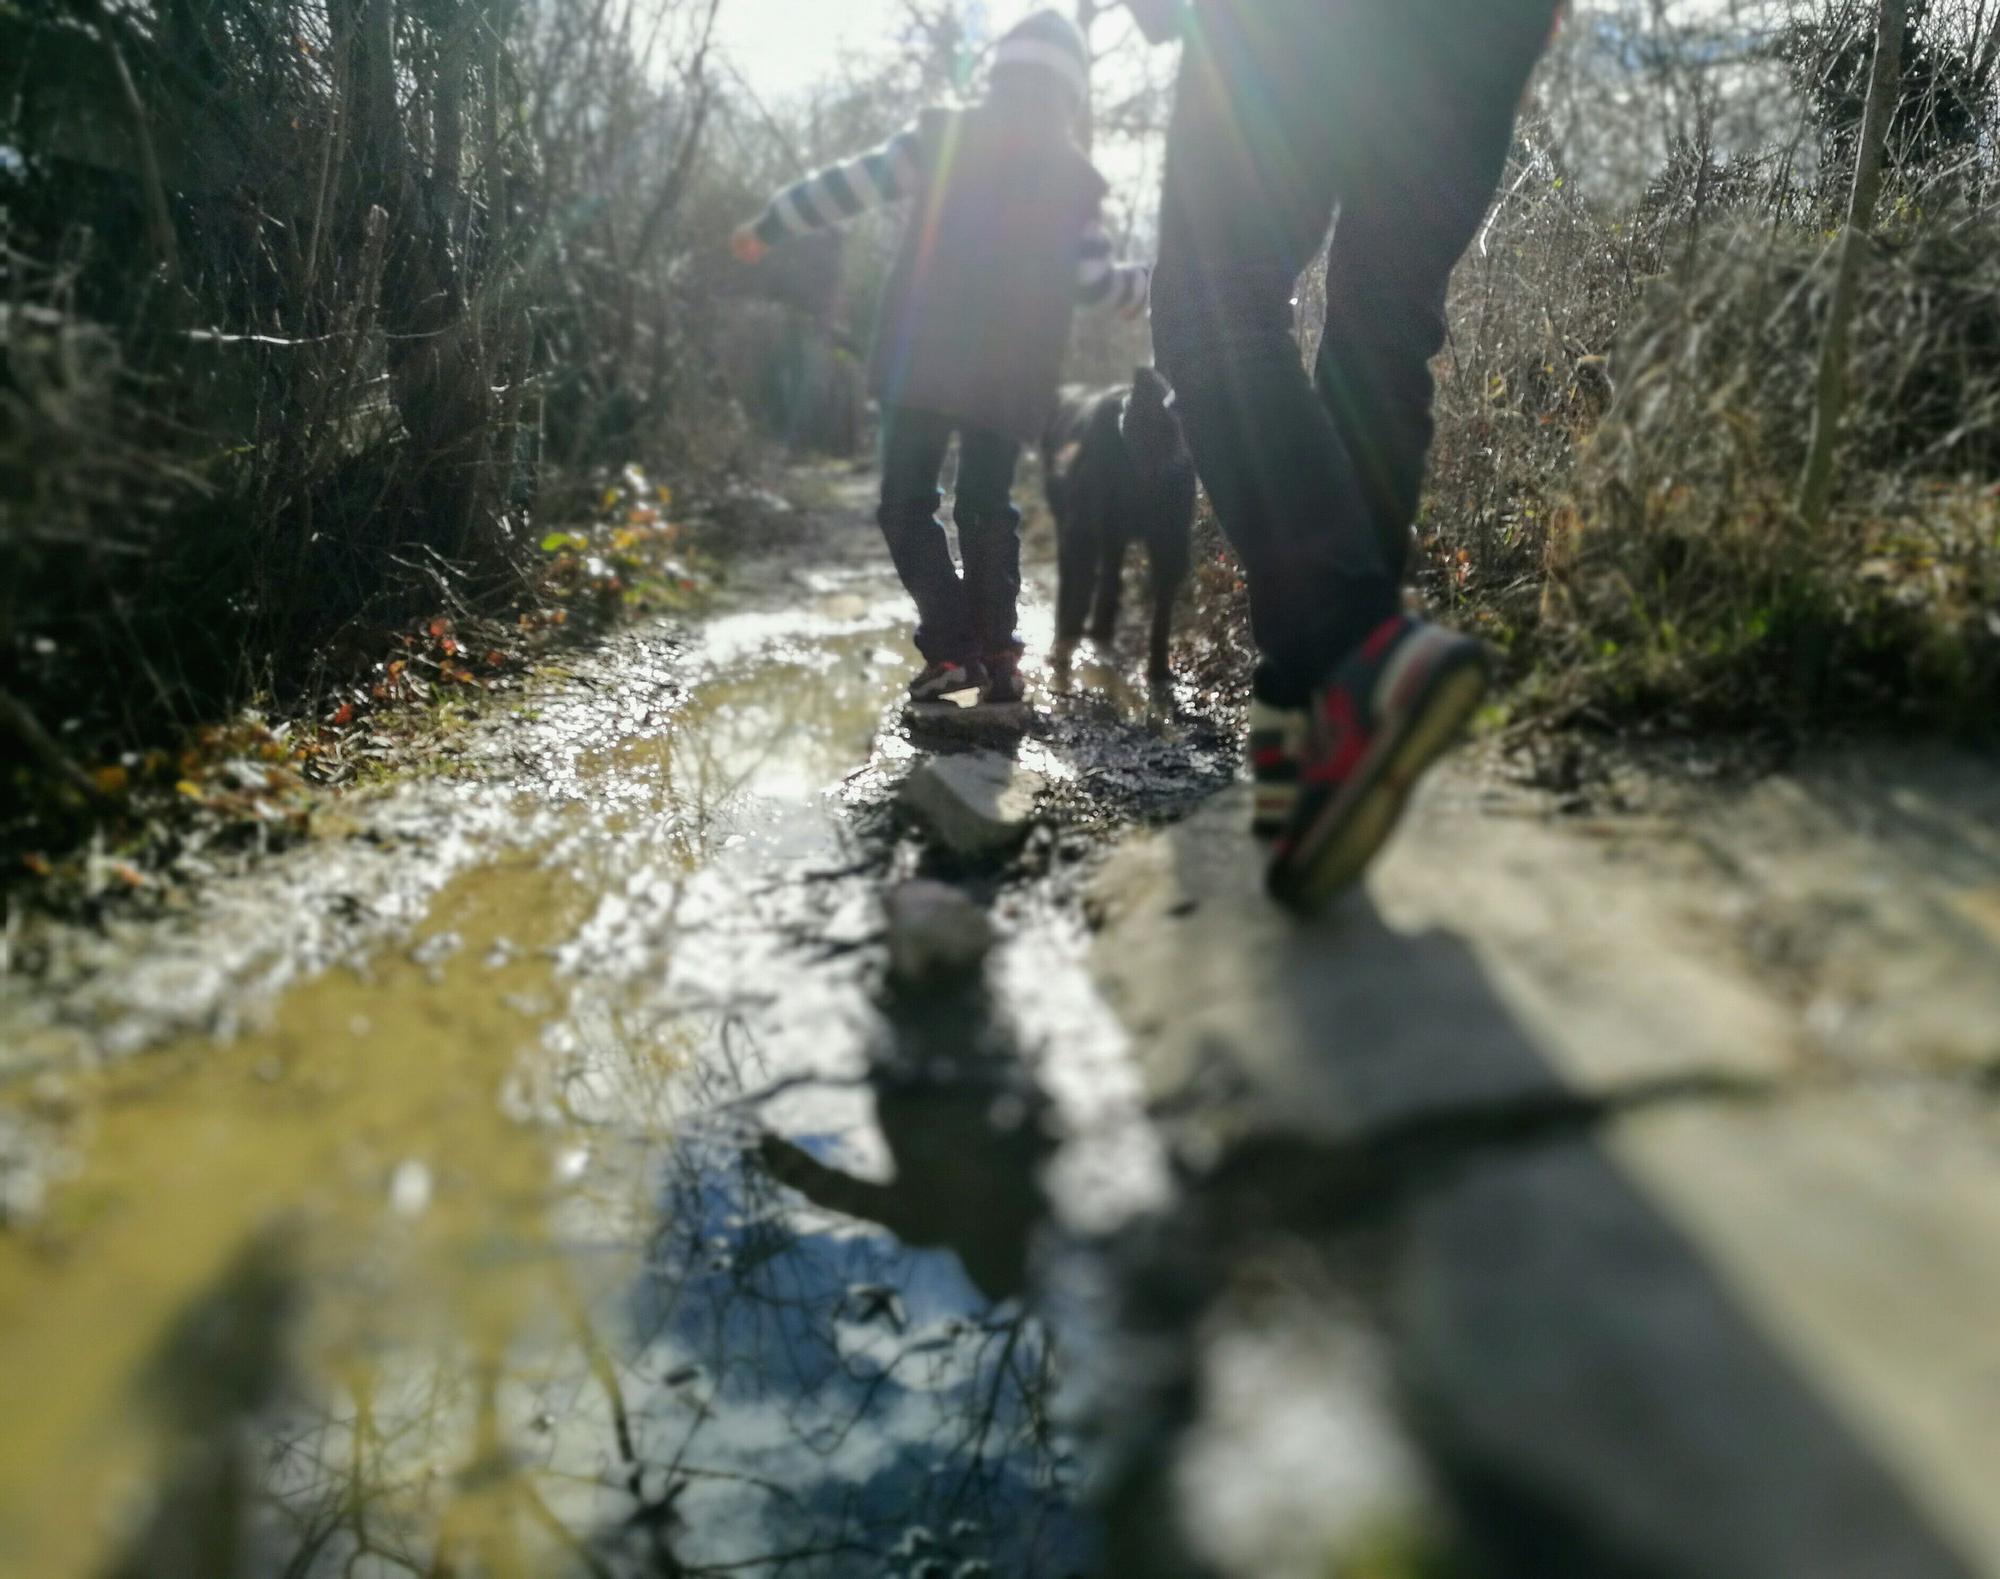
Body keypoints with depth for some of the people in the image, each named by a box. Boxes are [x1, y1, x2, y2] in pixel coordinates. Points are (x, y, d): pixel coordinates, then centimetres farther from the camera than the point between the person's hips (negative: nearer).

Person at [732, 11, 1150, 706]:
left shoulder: (943, 136, 5)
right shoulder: (1075, 178, 10)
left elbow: (850, 185, 7)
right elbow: (1093, 280, 13)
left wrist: (768, 225, 19)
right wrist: (1151, 284, 35)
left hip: (924, 362, -3)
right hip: (1012, 377, 3)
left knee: (907, 504, 4)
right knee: (988, 506, 14)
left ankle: (951, 647, -9)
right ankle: (998, 653, 7)